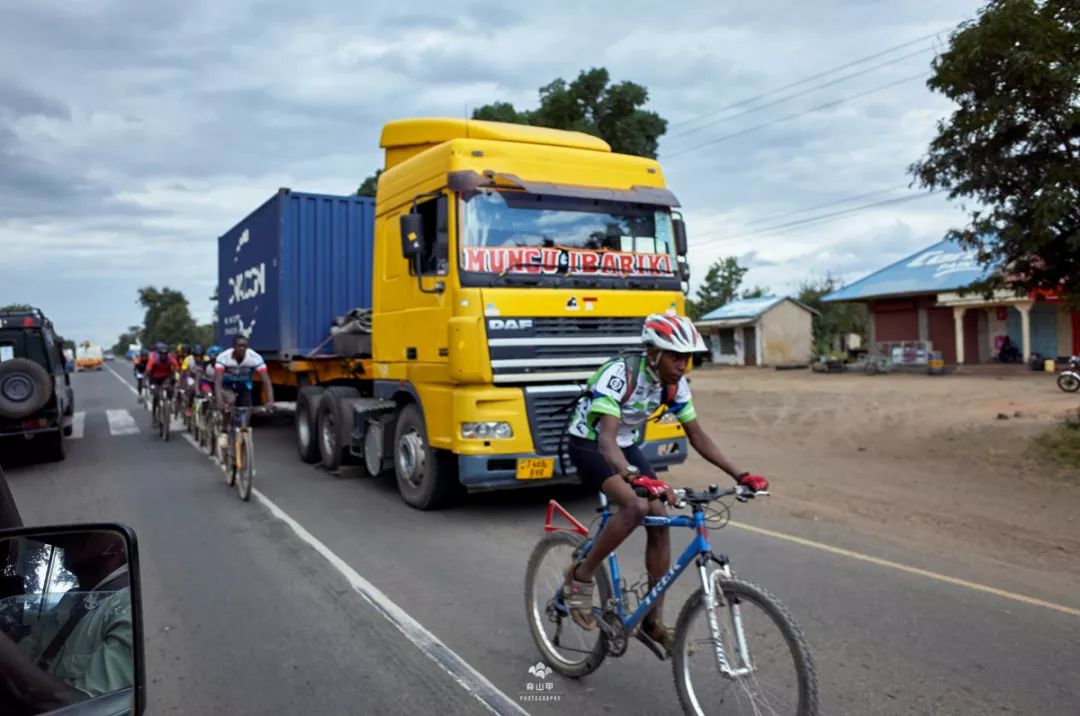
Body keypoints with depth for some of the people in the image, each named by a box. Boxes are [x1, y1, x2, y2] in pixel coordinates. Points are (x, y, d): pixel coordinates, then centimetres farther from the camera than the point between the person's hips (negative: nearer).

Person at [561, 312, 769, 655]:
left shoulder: (676, 384, -10)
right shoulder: (619, 374, -31)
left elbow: (697, 436, -4)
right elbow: (606, 438, -41)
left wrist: (739, 475, -13)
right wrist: (635, 478, -58)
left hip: (626, 445, 7)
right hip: (588, 445, -7)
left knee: (660, 521, -6)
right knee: (634, 505, -31)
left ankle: (652, 622, 6)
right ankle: (579, 577, -10)